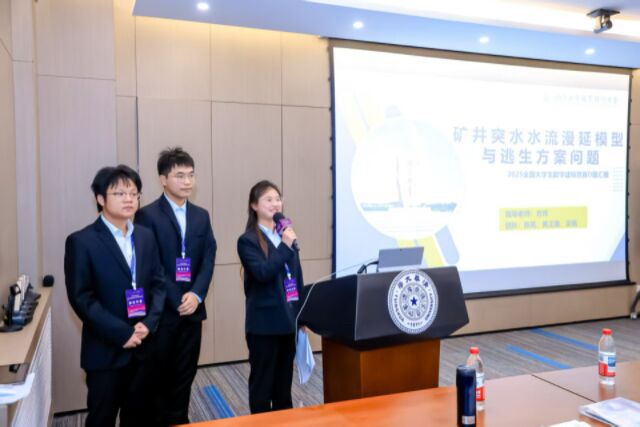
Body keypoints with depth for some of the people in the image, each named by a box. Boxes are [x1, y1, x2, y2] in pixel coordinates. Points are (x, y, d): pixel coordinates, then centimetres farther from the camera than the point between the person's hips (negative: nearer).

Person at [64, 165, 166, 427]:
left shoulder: (146, 237, 7)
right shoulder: (81, 241, -9)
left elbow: (158, 283, 6)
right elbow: (81, 298, -13)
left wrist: (148, 324, -10)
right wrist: (122, 333, -17)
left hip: (143, 346, 4)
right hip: (105, 350, -4)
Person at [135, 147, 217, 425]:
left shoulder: (201, 216, 9)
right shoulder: (148, 215, -7)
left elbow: (208, 259, 4)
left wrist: (196, 295, -10)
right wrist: (176, 301, -14)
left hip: (192, 308, 5)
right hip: (162, 309, -4)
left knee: (186, 372, 13)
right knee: (160, 374, 8)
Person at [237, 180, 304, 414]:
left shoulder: (286, 236, 10)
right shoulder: (248, 240, -8)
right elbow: (262, 273, -22)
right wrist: (285, 246, -24)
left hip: (288, 320, 6)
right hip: (264, 323, -6)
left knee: (284, 381, 18)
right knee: (262, 381, 7)